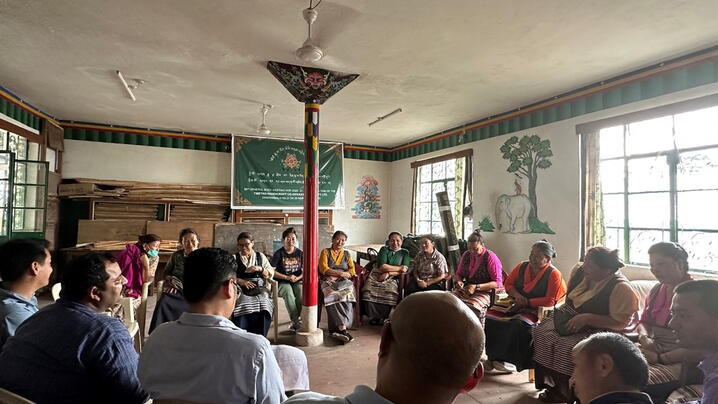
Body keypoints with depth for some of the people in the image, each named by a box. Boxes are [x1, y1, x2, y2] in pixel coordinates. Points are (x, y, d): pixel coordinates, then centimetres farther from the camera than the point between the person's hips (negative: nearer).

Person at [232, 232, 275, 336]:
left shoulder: (260, 256, 17)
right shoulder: (234, 258, 13)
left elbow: (271, 274, 13)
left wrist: (260, 269, -6)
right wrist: (242, 281, -15)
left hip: (260, 291, 1)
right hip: (242, 292, -1)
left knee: (263, 312, -27)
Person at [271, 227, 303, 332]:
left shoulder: (300, 253, 9)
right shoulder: (279, 253, 0)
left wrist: (298, 278, -8)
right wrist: (287, 277, -12)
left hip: (297, 281, 2)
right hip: (282, 283, -2)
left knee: (301, 292, -30)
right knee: (288, 292, -35)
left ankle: (294, 321, -16)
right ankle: (296, 322, -30)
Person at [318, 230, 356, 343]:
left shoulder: (346, 254, 23)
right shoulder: (325, 252, 15)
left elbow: (352, 271, 10)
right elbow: (323, 269, 1)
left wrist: (335, 275, -6)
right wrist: (340, 273, -8)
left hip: (343, 282, 2)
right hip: (328, 281, -2)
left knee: (347, 293, -33)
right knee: (335, 296, -35)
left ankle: (336, 330, -37)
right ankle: (343, 329, -40)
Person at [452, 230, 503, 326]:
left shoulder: (491, 257, -6)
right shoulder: (466, 255, 10)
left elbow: (497, 283, -9)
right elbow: (458, 274, 23)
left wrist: (476, 287, -19)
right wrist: (459, 281, -2)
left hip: (483, 292, -4)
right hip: (465, 288, 5)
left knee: (472, 307, -36)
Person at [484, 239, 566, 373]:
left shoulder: (553, 274, -7)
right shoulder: (522, 266, 8)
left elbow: (550, 301, -12)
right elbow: (508, 284, 14)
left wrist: (527, 302, -16)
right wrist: (516, 294, -7)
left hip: (535, 310, -5)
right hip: (516, 306, 5)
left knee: (519, 324, -36)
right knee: (490, 317, -18)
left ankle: (509, 359, -17)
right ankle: (493, 356, -7)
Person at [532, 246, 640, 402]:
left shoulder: (620, 287, -19)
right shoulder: (580, 272, 0)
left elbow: (621, 323, -21)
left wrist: (587, 318, -25)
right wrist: (562, 310, 1)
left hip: (595, 330, -7)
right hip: (569, 322, 7)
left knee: (567, 347, -30)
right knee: (539, 332, -11)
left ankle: (565, 392, -3)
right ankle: (553, 384, 4)